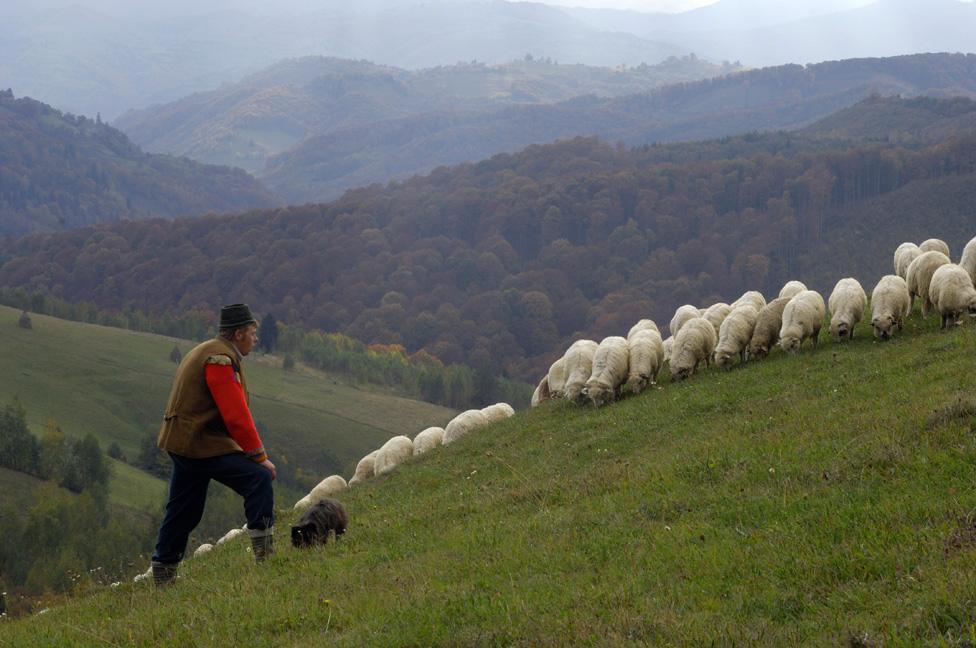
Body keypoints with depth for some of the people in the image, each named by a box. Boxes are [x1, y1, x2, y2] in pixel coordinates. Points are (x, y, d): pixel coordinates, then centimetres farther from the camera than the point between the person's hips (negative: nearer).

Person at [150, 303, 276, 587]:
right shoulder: (222, 359, -15)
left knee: (183, 511, 17)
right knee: (258, 478, -16)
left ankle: (163, 572, 23)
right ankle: (264, 551, -19)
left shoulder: (204, 352, 19)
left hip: (182, 442, 11)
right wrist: (259, 456, -15)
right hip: (203, 445, -11)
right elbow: (236, 416, -20)